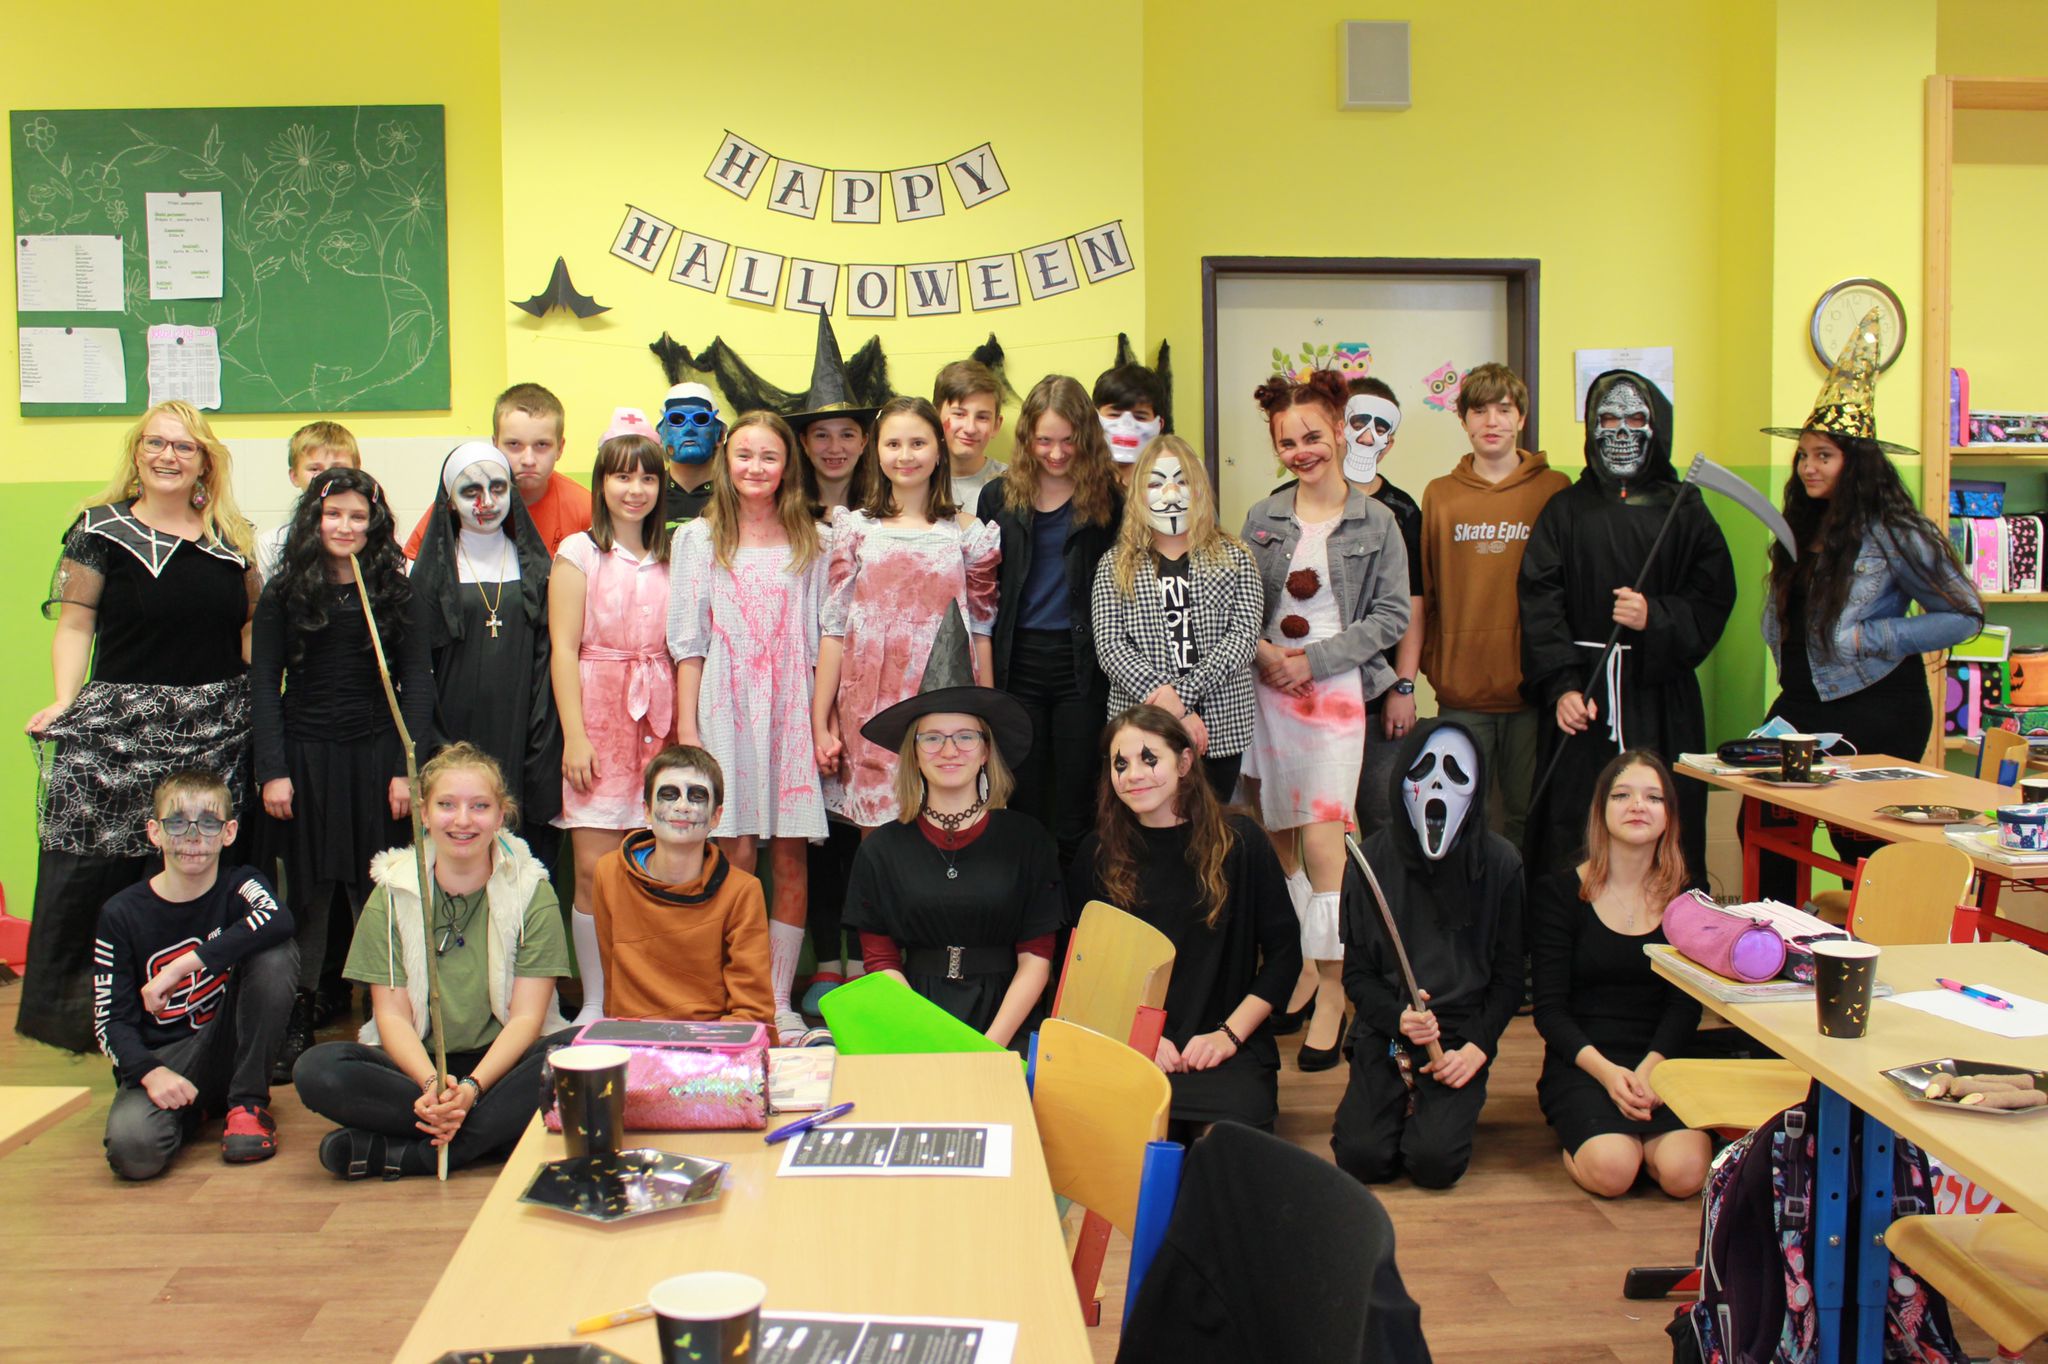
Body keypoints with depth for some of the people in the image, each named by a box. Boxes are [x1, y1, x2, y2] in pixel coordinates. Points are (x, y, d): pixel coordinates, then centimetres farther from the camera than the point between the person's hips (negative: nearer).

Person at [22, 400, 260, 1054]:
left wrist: (260, 701, 8)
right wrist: (65, 700, -13)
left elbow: (253, 628, 18)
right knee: (87, 867, -5)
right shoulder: (102, 529, 2)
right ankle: (59, 1007, 8)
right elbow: (74, 625, 0)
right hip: (120, 725, -3)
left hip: (216, 730, 3)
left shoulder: (233, 537, 12)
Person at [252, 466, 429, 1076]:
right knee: (309, 894, 6)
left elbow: (417, 680, 2)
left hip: (375, 756, 0)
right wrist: (273, 770, -5)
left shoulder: (395, 592, 3)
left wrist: (407, 768, -6)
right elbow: (263, 684, 3)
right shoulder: (283, 594, 4)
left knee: (376, 893, 2)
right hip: (305, 758, 1)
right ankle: (297, 1024, 15)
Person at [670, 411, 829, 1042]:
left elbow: (821, 639, 7)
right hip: (726, 708, -1)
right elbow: (687, 642, 4)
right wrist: (686, 729, -2)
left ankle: (781, 1000, 10)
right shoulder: (699, 538, 7)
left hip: (792, 709, 1)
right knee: (737, 856, -3)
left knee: (791, 859, 1)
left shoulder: (811, 541, 9)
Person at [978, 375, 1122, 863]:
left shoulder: (1107, 499, 0)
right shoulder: (999, 497, 6)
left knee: (1074, 813, 3)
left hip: (1082, 663, -2)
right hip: (1018, 663, 2)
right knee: (1024, 809, 8)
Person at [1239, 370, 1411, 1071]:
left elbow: (1391, 615, -1)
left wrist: (1315, 659, -9)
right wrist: (1260, 651, -10)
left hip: (1337, 689, -3)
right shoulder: (1263, 519, 8)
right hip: (1266, 689, 4)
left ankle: (1331, 994, -4)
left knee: (1321, 840, -11)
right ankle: (1301, 967, 23)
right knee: (1278, 839, 8)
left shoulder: (1375, 522, 0)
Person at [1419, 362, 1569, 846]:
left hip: (1533, 689, -1)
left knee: (1527, 814, 8)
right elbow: (1423, 592, 9)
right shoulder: (1439, 495, 6)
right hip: (1460, 688, 1)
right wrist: (1431, 663, 4)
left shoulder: (1555, 491, 2)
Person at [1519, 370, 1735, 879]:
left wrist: (1657, 618, -15)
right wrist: (1560, 688, -12)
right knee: (1573, 840, -3)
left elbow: (1712, 603, 5)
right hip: (1582, 698, 0)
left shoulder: (1685, 514, 10)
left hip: (1661, 703, 0)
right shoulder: (1565, 511, 9)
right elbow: (1540, 604, 0)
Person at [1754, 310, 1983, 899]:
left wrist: (1869, 638, -14)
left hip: (1873, 708, -6)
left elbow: (1964, 614, -9)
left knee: (1862, 849, 1)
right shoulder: (1803, 529, 9)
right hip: (1803, 702, 6)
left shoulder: (1894, 533, -11)